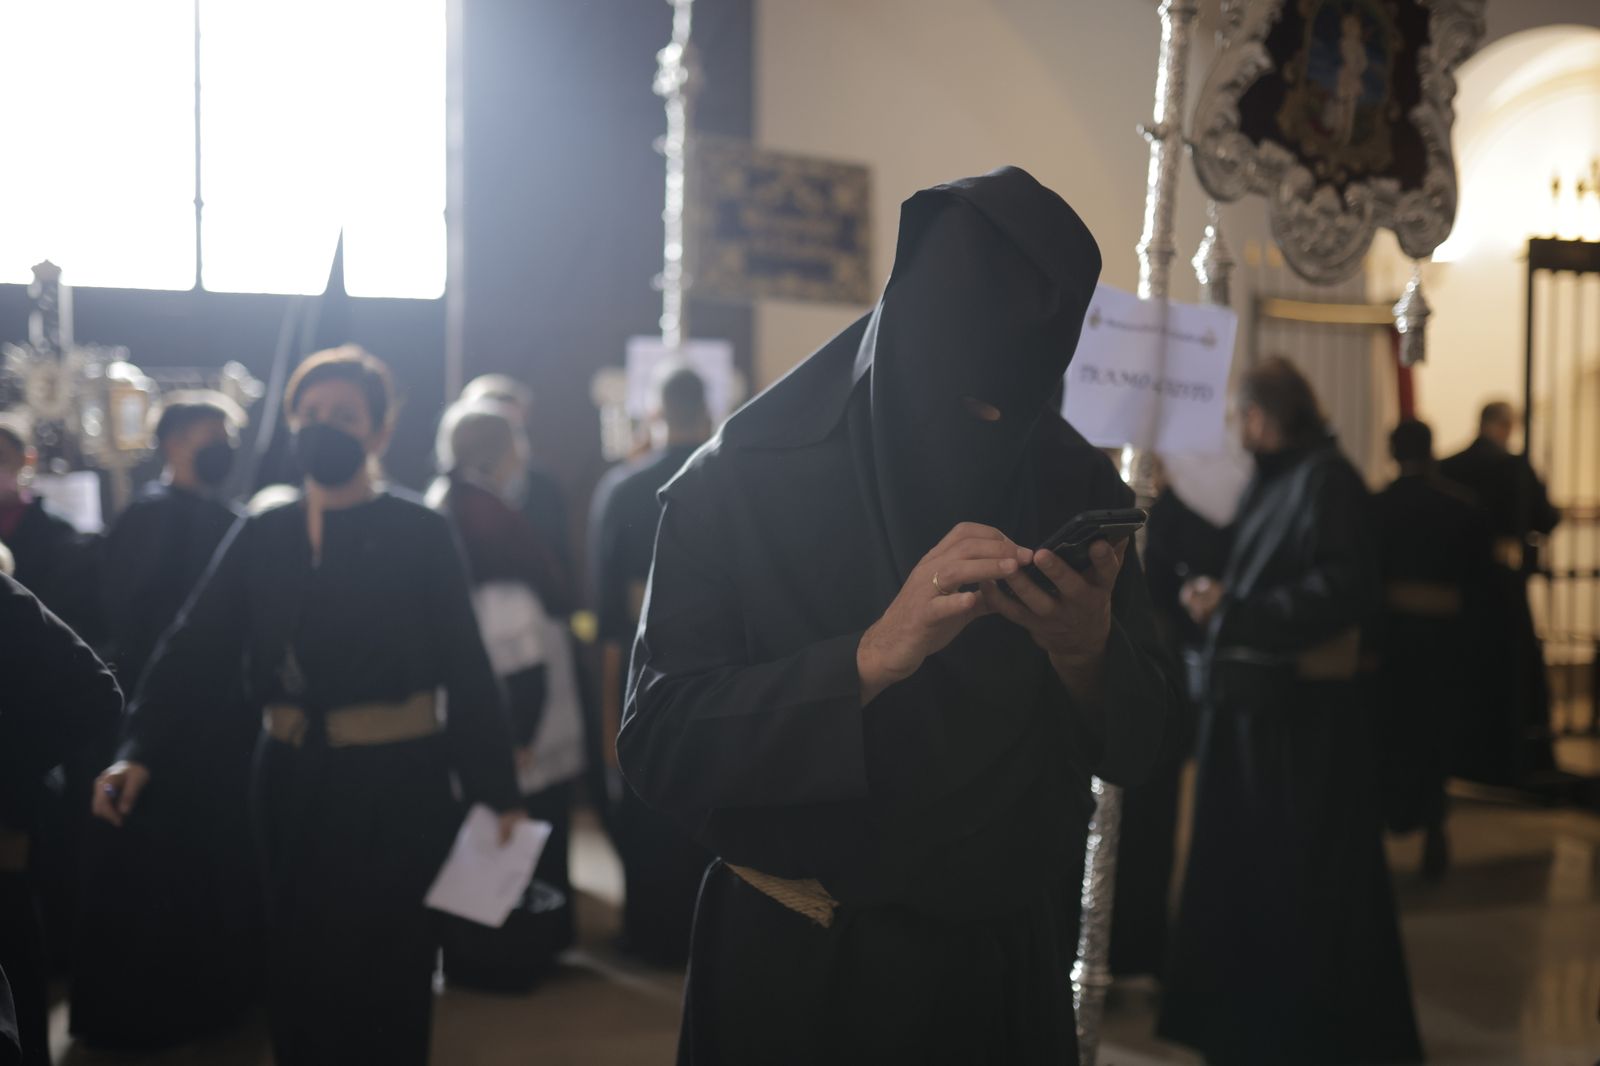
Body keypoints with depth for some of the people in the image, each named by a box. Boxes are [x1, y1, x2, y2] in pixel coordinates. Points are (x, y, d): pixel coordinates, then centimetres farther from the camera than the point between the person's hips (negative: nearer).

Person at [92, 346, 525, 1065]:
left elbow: (465, 665, -6)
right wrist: (139, 751, -16)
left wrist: (497, 788, -8)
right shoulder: (260, 538, 5)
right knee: (298, 972, 12)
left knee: (384, 974, 4)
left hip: (395, 780, -3)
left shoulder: (420, 535, -4)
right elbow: (196, 648, -2)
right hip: (292, 779, 4)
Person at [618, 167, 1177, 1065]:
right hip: (798, 965, -3)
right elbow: (657, 743, -20)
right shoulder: (743, 482, -15)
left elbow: (1136, 747, 0)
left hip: (1010, 960, 4)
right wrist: (875, 656, -32)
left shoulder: (1080, 492, -3)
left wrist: (1087, 653, -22)